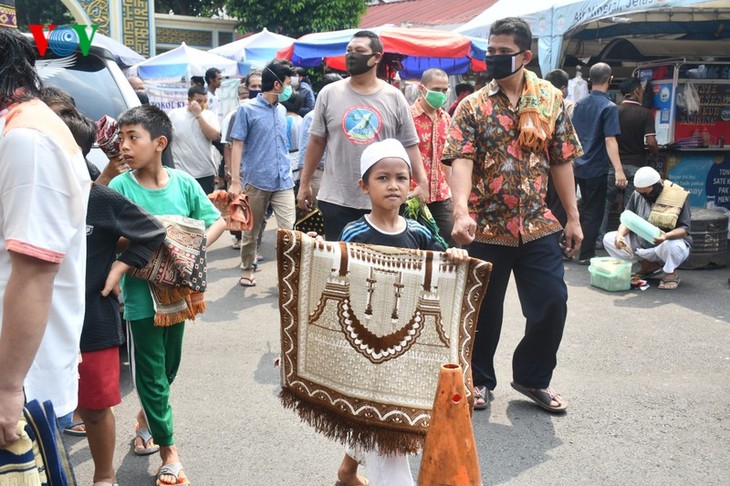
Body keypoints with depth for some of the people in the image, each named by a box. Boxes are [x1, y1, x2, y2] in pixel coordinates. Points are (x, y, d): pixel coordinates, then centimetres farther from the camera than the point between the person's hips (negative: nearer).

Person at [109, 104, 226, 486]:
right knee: (152, 372, 3)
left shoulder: (183, 183, -4)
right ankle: (168, 449, 16)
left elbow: (217, 220, 3)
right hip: (141, 294, -3)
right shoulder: (119, 187, -10)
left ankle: (146, 416, 46)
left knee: (169, 366, 19)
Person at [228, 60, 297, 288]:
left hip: (283, 181, 4)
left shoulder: (282, 110, 11)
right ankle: (247, 269, 27)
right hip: (256, 181, -3)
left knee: (289, 229, -7)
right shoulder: (247, 109, -4)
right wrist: (235, 181, -12)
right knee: (251, 230, 10)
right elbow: (237, 146, -6)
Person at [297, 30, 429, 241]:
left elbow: (409, 144, 4)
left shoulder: (394, 97, 3)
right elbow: (317, 141, 7)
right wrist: (305, 184, 7)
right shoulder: (329, 94, 3)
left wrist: (421, 182, -6)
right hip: (336, 200, 0)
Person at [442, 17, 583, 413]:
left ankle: (532, 376, 26)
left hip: (538, 225, 2)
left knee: (552, 303, 4)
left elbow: (562, 160, 8)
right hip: (486, 227, -2)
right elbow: (461, 160, -17)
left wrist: (572, 216, 6)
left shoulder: (550, 99, 4)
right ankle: (480, 380, 30)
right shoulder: (472, 106, -4)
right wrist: (461, 211, -33)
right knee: (484, 308, 9)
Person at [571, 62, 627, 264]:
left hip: (579, 166, 7)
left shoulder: (580, 104, 6)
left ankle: (577, 248, 29)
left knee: (585, 209, 21)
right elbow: (610, 140, -22)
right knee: (593, 213, 2)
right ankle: (586, 255, 6)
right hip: (597, 169, -7)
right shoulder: (609, 107, -14)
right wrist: (618, 170, -26)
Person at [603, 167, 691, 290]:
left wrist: (667, 236, -42)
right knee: (608, 239, -11)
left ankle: (670, 273, -5)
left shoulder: (677, 196, -15)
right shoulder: (637, 195, -2)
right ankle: (649, 266, 2)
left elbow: (684, 229, -19)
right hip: (640, 244, 6)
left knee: (671, 245, -42)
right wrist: (620, 234, -23)